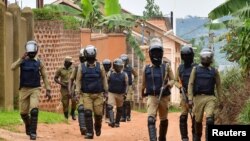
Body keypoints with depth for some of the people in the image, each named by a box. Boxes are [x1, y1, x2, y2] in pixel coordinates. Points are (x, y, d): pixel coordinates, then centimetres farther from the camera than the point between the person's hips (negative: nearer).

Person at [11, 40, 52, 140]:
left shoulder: (39, 62, 2)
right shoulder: (22, 61, 2)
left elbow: (44, 77, 6)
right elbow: (13, 68, -16)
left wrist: (48, 90, -1)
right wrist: (22, 58, -26)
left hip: (35, 89, -2)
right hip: (24, 90, 2)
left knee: (34, 110, -21)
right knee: (23, 112, 7)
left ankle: (33, 132, -15)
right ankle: (28, 125, 39)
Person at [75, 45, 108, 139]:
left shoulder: (100, 66, 2)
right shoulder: (81, 67, 0)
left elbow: (104, 79, 5)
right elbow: (78, 80, 0)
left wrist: (106, 91, 2)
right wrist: (78, 92, -6)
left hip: (98, 94, 1)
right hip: (86, 94, -1)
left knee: (98, 114, 3)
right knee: (87, 113, -12)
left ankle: (98, 127, 33)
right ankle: (89, 133, -8)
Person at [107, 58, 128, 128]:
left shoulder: (124, 75, 0)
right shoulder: (110, 73, 0)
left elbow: (126, 85, 0)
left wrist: (125, 93, -12)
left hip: (120, 94, 1)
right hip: (111, 93, -1)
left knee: (119, 109, 10)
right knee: (110, 107, -19)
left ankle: (117, 122, 25)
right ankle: (112, 122, -28)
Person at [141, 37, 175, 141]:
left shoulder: (166, 67, 2)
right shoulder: (146, 69, 3)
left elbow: (172, 80, 2)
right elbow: (144, 83, 14)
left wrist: (168, 85, -18)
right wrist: (143, 94, 24)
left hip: (164, 97, 1)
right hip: (152, 97, -1)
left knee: (164, 120, 15)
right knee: (151, 119, -20)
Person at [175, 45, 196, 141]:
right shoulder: (180, 68, 10)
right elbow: (176, 81, 15)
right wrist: (180, 87, -7)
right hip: (184, 95, 2)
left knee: (195, 117, -3)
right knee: (183, 117, -6)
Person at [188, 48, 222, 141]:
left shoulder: (214, 71, 8)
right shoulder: (195, 69, 4)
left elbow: (218, 86, 11)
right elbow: (190, 84, 1)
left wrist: (220, 101, 6)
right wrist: (190, 99, -8)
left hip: (210, 98, 0)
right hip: (198, 98, 0)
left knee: (210, 119, -20)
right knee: (198, 120, 8)